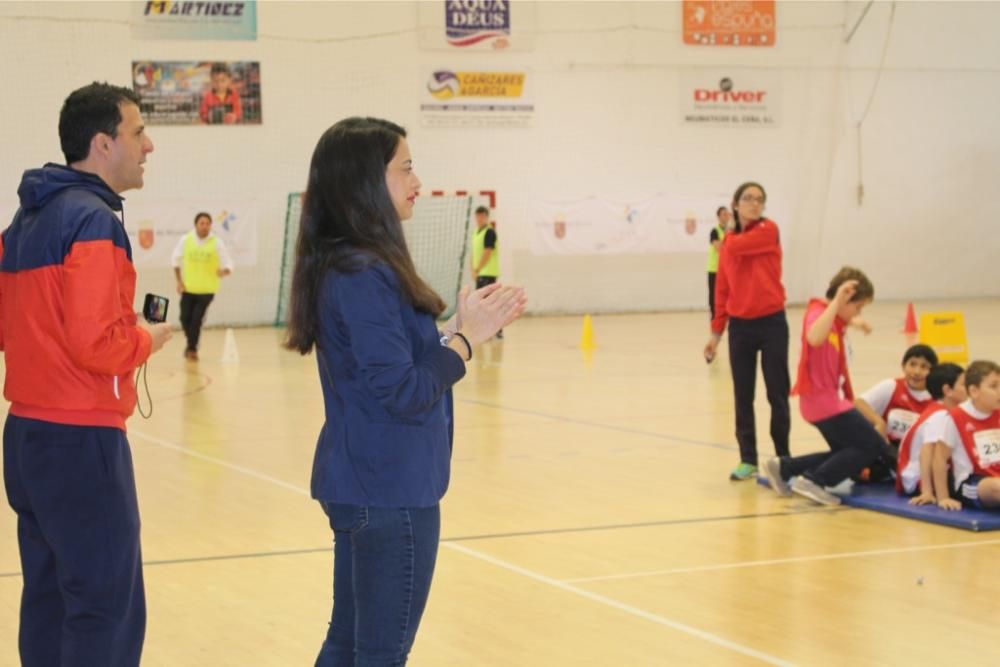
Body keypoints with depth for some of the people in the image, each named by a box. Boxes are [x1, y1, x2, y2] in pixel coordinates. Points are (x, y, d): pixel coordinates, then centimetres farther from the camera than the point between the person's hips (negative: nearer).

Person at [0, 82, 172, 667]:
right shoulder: (93, 222, -15)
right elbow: (98, 346, -21)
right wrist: (148, 339, -4)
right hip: (82, 442, -9)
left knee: (49, 599, 15)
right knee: (108, 615, -4)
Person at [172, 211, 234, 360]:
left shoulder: (217, 243, -10)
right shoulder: (185, 240, -6)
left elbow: (228, 264, -10)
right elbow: (177, 260, 8)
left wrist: (224, 271, -33)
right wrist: (179, 281, 2)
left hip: (206, 289, -2)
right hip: (188, 288, 2)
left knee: (197, 319, -9)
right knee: (185, 318, 2)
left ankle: (192, 348, 9)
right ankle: (191, 345, 28)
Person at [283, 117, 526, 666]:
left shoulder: (347, 266, 10)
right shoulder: (365, 275, -20)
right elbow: (405, 394, -22)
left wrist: (458, 326, 5)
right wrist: (466, 336, -11)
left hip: (360, 482, 10)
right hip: (390, 490, -10)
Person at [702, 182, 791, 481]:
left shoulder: (769, 230, -6)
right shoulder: (728, 241, 8)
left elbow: (736, 247, -19)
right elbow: (722, 289, 10)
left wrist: (732, 235, 5)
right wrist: (716, 331, 8)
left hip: (771, 322, -4)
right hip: (740, 326, 4)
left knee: (777, 394, 3)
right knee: (743, 396, 7)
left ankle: (783, 459, 12)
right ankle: (748, 460, 14)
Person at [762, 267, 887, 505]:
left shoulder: (834, 320, 13)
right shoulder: (819, 314, -16)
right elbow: (814, 338, -44)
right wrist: (837, 301, -44)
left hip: (831, 399, 10)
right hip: (823, 400, -10)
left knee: (847, 453, 17)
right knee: (872, 446, -7)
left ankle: (784, 468, 13)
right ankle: (814, 481, -9)